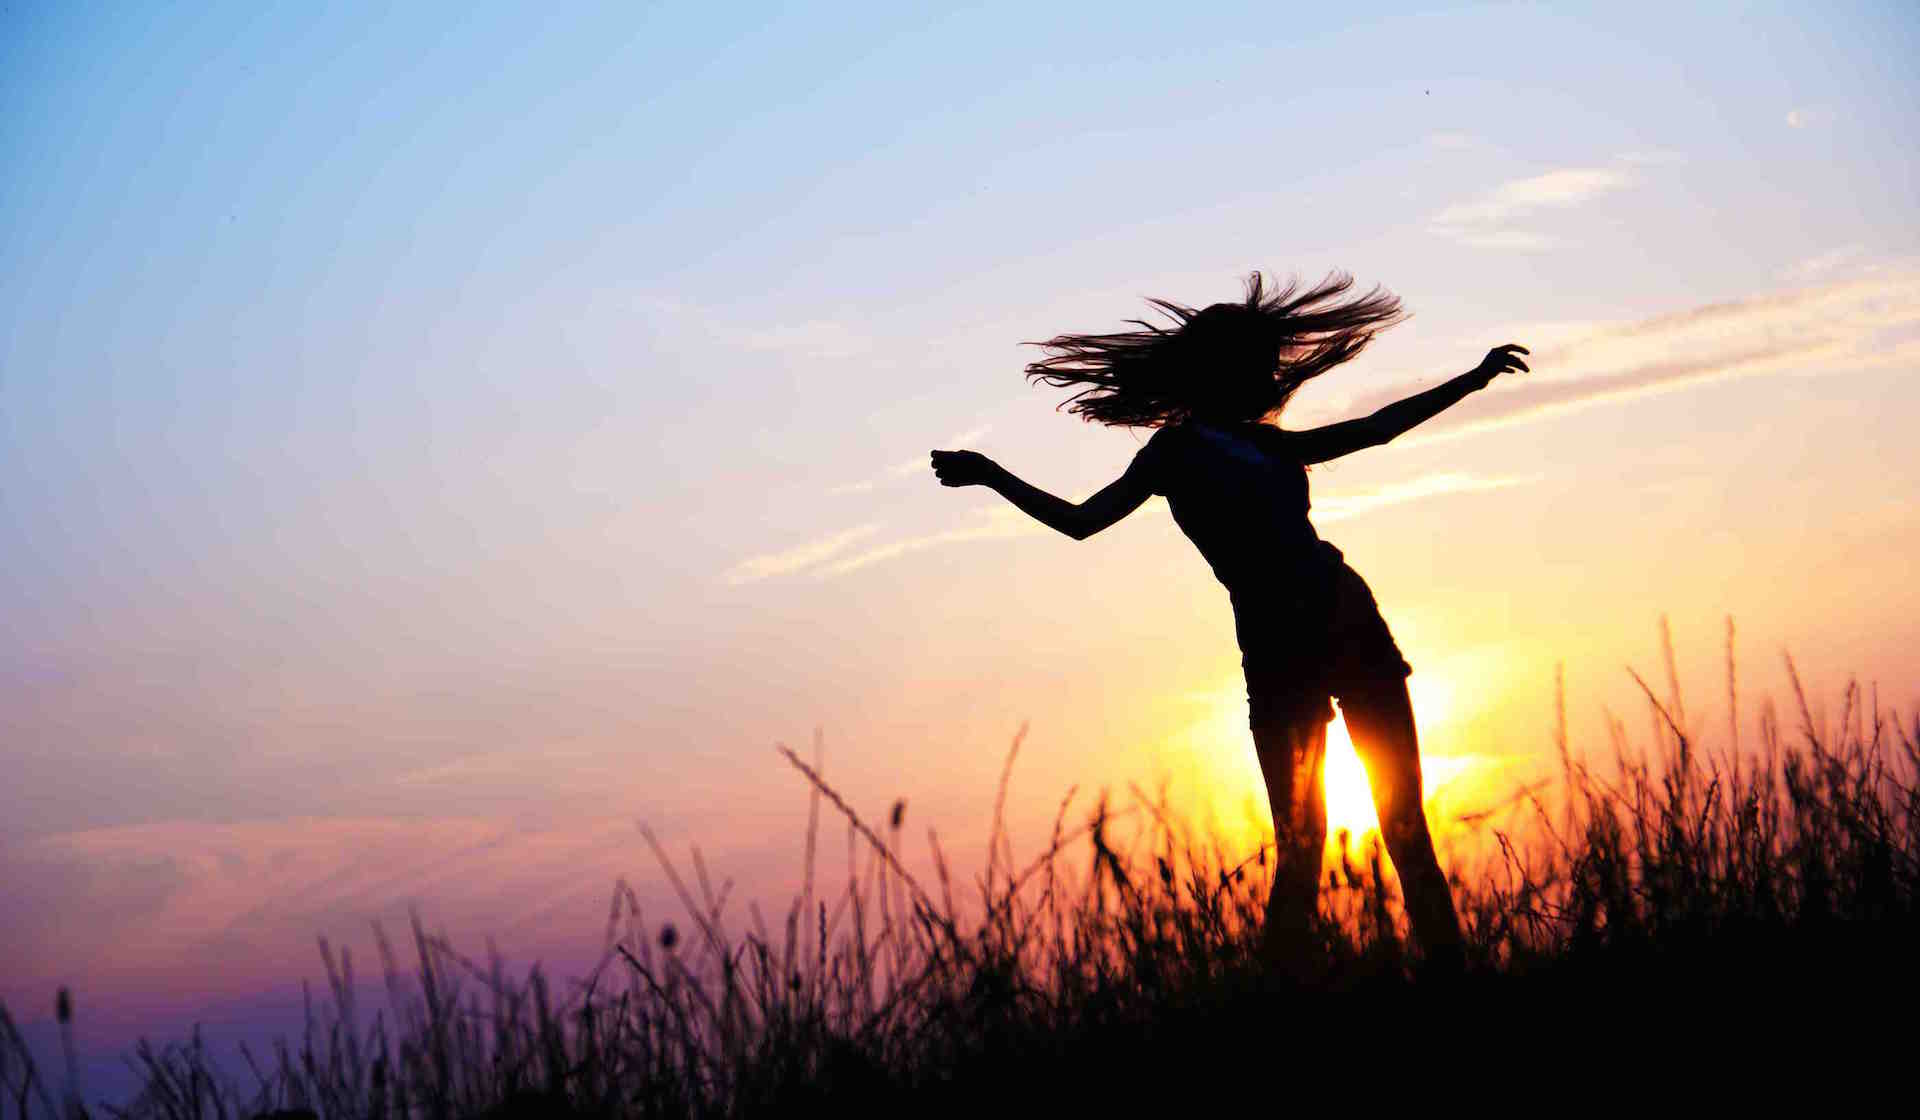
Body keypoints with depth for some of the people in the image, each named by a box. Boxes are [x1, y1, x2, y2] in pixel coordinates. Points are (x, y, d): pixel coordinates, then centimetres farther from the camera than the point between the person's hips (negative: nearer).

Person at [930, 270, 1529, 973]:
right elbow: (1080, 521, 4)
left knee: (1406, 823, 3)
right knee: (1300, 842, -8)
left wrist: (1473, 379, 37)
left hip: (1352, 626, 6)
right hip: (1277, 646, -6)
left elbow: (1376, 428, 31)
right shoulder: (1178, 447, 5)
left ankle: (1446, 967, 5)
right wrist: (989, 477, 0)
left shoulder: (1266, 442, 21)